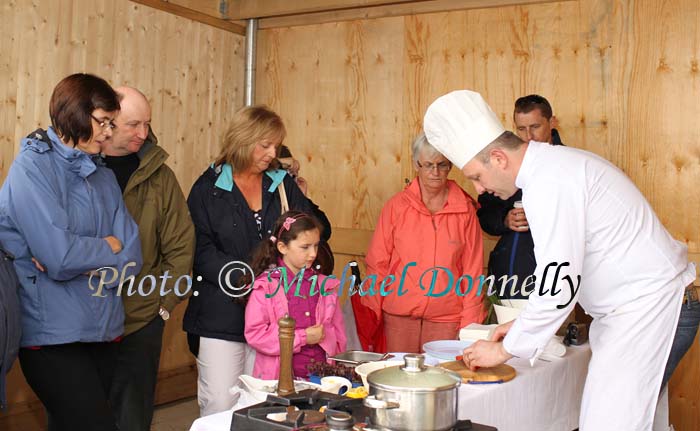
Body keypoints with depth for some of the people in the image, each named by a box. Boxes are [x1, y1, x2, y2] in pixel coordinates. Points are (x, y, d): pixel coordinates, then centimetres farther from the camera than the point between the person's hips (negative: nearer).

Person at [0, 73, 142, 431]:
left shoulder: (103, 177, 10)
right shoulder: (32, 168, -9)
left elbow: (132, 257, 0)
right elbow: (60, 255, -21)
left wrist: (79, 255, -14)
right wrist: (108, 247, -4)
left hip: (104, 331, 6)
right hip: (54, 336, -6)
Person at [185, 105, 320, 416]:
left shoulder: (283, 184, 10)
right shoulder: (208, 188, 0)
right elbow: (201, 250, -8)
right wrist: (245, 277, -19)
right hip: (222, 315, -3)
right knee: (219, 405, -1)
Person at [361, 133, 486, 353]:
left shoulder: (465, 210, 3)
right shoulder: (397, 206, 3)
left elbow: (473, 269, 4)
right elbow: (377, 263, 5)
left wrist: (470, 324, -1)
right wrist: (371, 315, 0)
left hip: (446, 319, 0)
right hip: (398, 316, 0)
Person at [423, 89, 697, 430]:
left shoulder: (550, 184, -22)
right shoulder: (550, 164, 10)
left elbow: (559, 286, -24)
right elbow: (562, 268, 18)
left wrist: (504, 349, -12)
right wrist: (524, 324, 15)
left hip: (647, 301, -10)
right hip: (630, 303, 10)